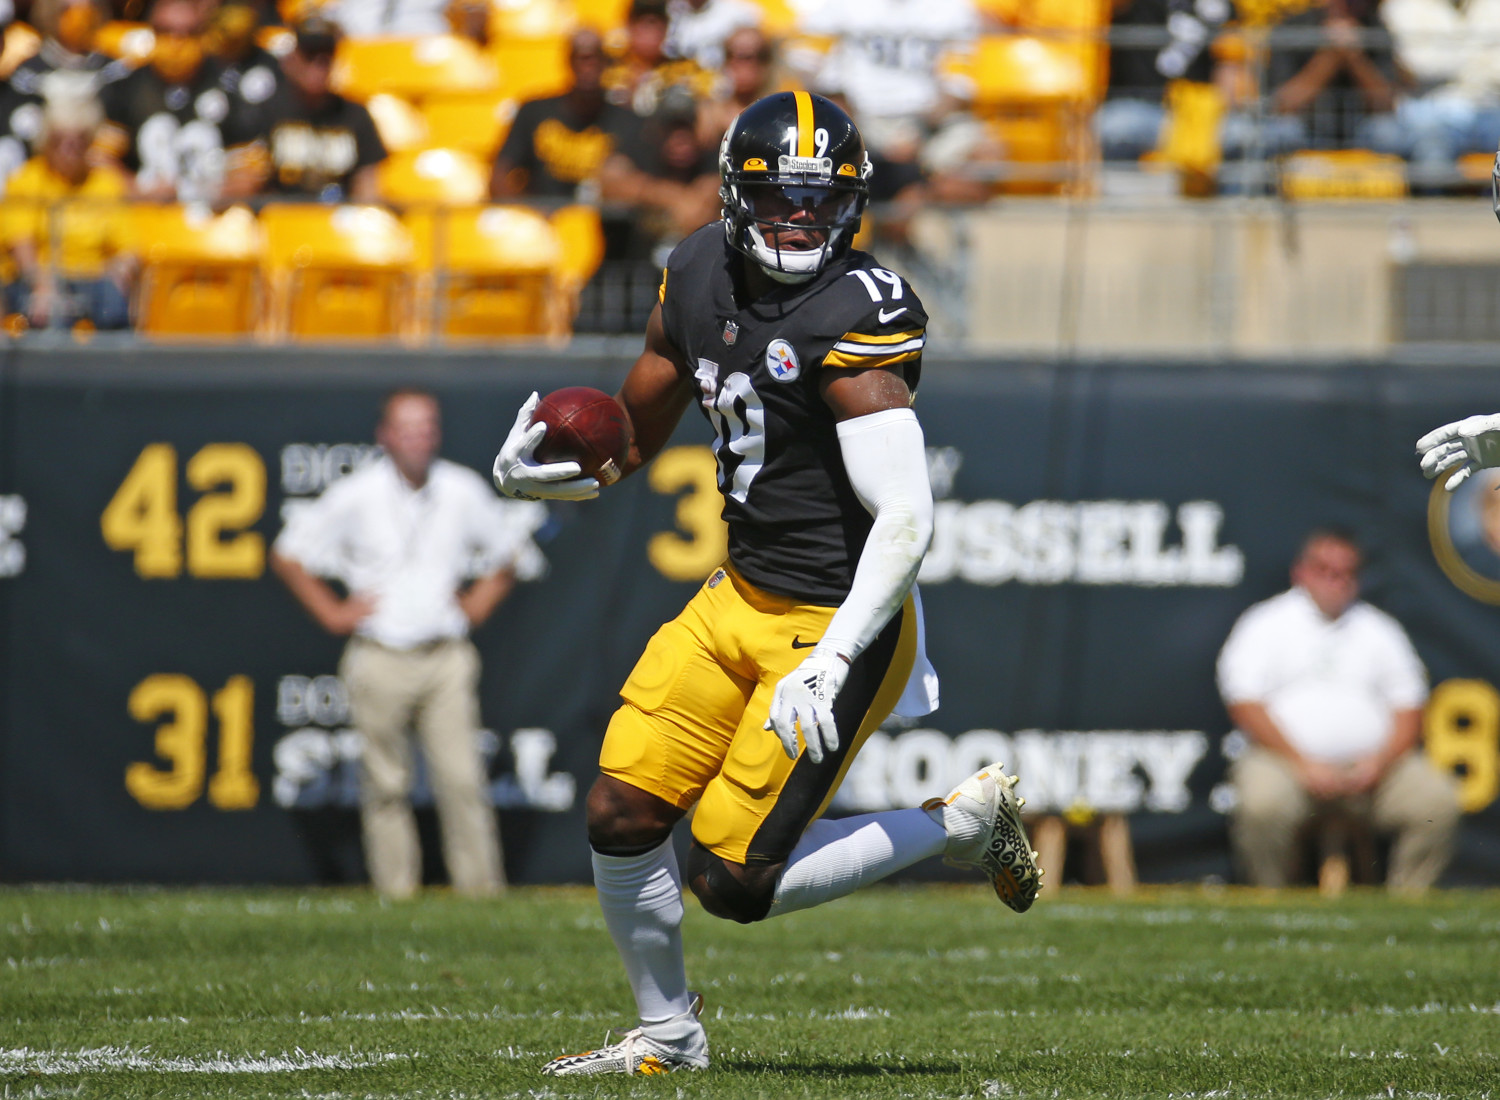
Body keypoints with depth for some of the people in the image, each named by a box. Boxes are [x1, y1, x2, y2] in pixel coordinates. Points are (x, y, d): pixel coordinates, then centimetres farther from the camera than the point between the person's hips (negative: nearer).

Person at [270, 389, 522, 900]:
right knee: (386, 782, 2)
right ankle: (396, 890, 9)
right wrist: (332, 613, 1)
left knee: (462, 778, -8)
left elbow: (502, 558, 23)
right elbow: (287, 555, 5)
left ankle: (480, 887, -6)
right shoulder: (355, 496, -3)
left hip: (447, 660, 1)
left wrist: (476, 606, 10)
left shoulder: (465, 491, 5)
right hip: (380, 660, -1)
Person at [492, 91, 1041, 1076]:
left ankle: (965, 822, 12)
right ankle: (667, 1035, 21)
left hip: (838, 623, -7)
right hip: (738, 601, 7)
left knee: (735, 880, -7)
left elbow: (906, 519, -25)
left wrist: (832, 663, -32)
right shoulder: (700, 276, 3)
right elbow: (629, 441, 16)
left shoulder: (855, 323, -20)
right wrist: (540, 471, -5)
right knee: (621, 818, -1)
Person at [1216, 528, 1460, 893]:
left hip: (1374, 764, 3)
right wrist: (1303, 764, -15)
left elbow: (1408, 709, 13)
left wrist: (1379, 762, -8)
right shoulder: (1266, 625, 7)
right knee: (1262, 802, -37)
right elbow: (1245, 705, -4)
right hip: (1286, 761, -3)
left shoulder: (1380, 630, 18)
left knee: (1438, 799, -22)